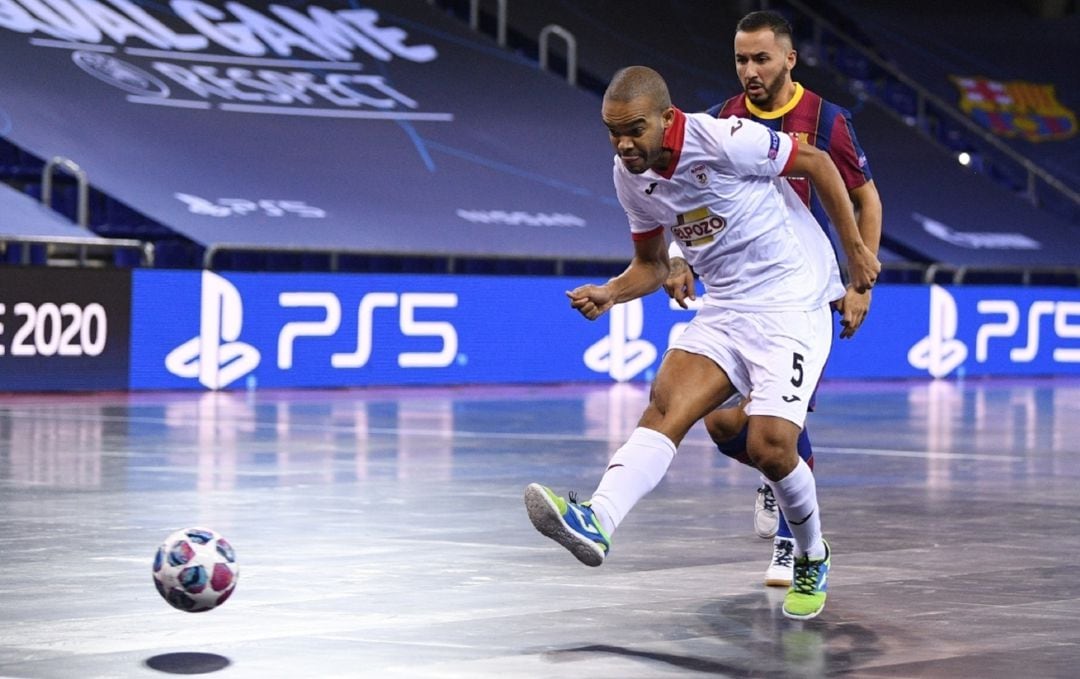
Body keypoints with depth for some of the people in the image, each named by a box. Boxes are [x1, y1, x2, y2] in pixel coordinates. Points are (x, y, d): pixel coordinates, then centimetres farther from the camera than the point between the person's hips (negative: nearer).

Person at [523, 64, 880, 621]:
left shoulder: (725, 139, -20)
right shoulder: (630, 177, 1)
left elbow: (818, 163, -6)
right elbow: (652, 266, 16)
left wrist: (855, 250, 0)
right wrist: (609, 293, -5)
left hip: (792, 301, -6)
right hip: (723, 309, 6)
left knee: (769, 445, -17)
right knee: (666, 403, -20)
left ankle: (812, 561, 12)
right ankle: (596, 522, -40)